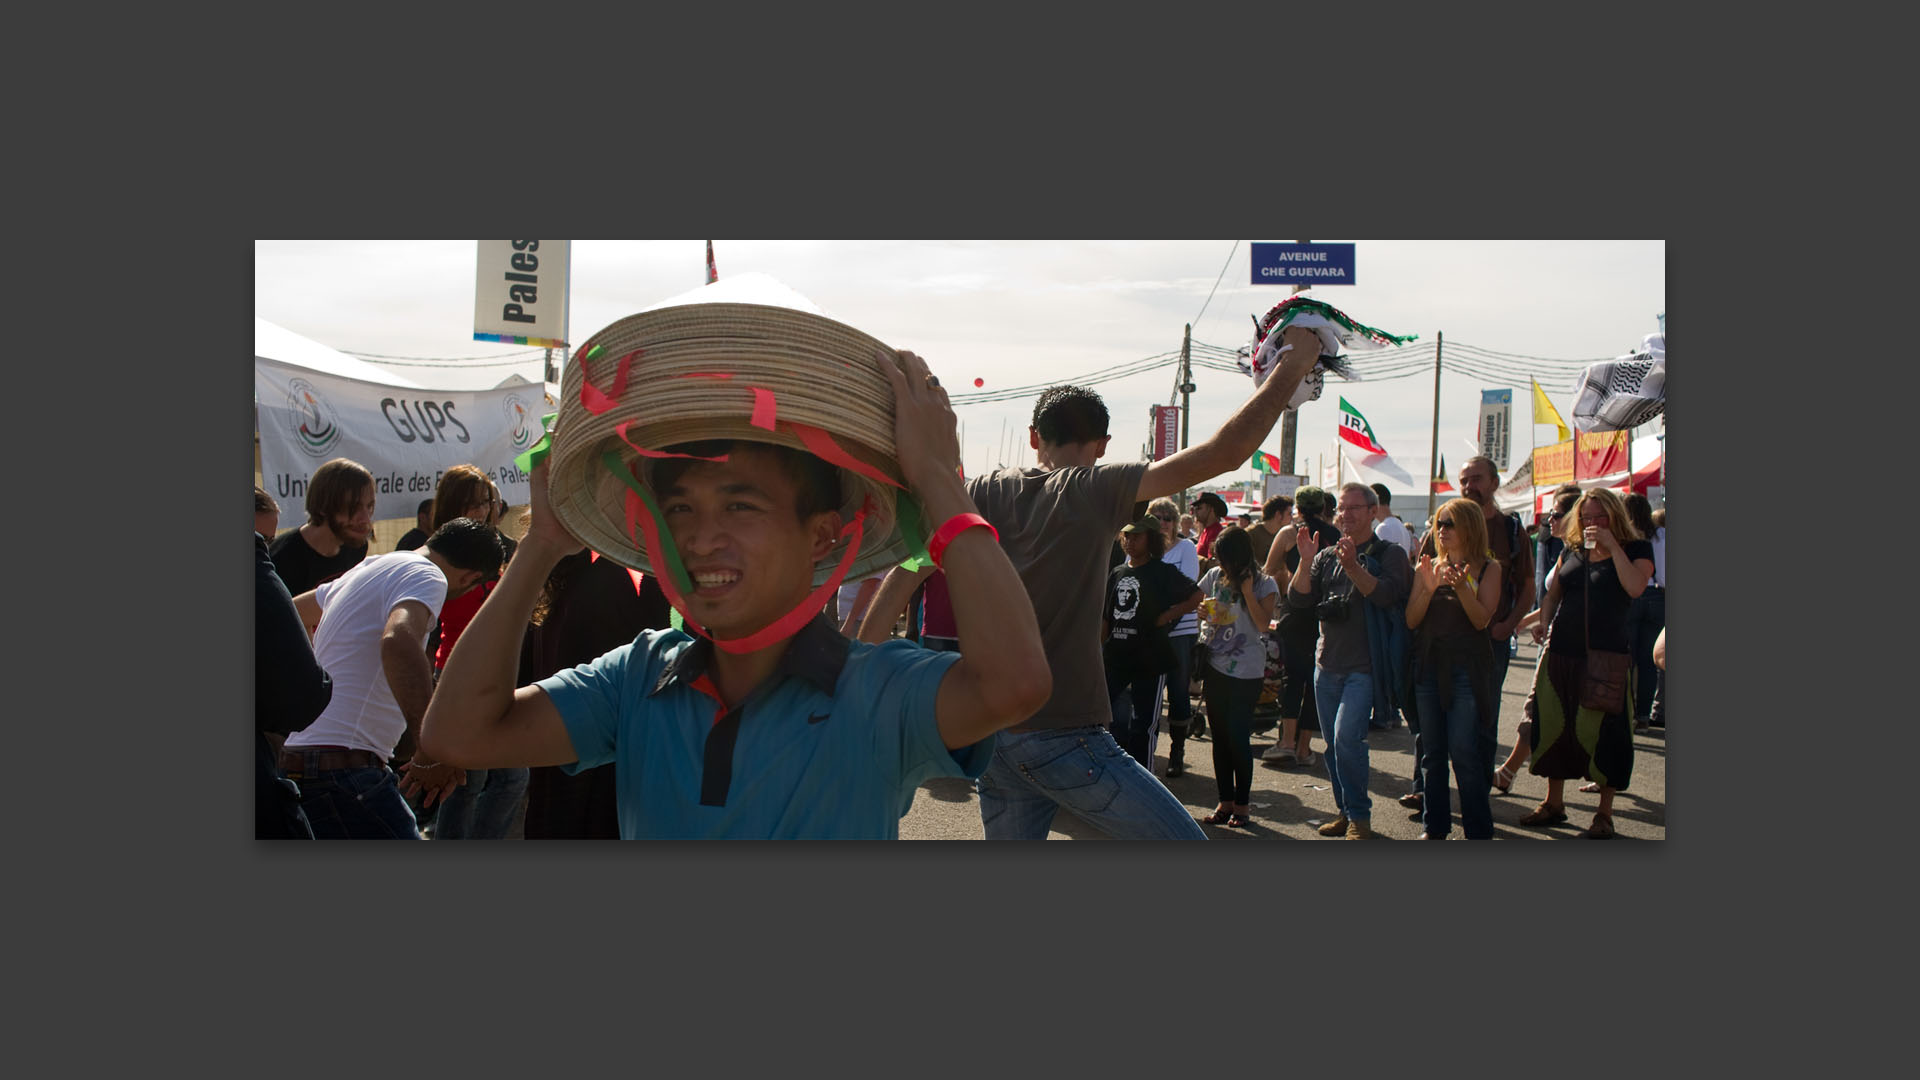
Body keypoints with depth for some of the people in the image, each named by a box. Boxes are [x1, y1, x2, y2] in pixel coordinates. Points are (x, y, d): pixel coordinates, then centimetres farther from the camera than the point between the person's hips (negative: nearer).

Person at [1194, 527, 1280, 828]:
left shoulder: (1264, 584, -5)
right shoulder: (1215, 577, 7)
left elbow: (1263, 623, -16)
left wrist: (1246, 588, -18)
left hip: (1247, 671, -5)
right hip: (1216, 666, 5)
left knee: (1238, 736, -5)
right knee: (1220, 736, 8)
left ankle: (1242, 804, 8)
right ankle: (1225, 802, 16)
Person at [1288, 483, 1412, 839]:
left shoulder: (1388, 554, 0)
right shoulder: (1326, 556, 12)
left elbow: (1386, 594, -18)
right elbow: (1299, 599, 1)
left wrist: (1353, 566, -29)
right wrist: (1306, 562, -13)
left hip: (1364, 666, -5)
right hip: (1327, 664, 5)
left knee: (1347, 737, -18)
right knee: (1333, 744, 10)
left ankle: (1360, 816, -5)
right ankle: (1345, 812, 23)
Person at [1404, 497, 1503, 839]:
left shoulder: (1487, 568, 1)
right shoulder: (1429, 567, 10)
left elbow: (1482, 619, -9)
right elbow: (1411, 619, 3)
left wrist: (1461, 587, -23)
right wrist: (1429, 588, -13)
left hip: (1468, 669, -4)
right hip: (1429, 666, 4)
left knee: (1464, 752, -7)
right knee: (1432, 752, 9)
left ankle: (1478, 830, 3)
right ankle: (1434, 826, 18)